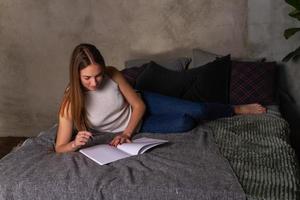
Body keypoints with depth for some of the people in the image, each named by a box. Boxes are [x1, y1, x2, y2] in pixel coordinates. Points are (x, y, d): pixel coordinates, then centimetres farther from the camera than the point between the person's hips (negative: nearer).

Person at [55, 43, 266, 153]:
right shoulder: (71, 103, -29)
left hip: (142, 104, 1)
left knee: (197, 110, -13)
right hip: (137, 126, -1)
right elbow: (60, 147, -25)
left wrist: (126, 133, -27)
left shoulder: (113, 74, -24)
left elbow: (139, 105, -14)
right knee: (184, 123, -18)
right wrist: (75, 144, -49)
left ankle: (238, 109, 20)